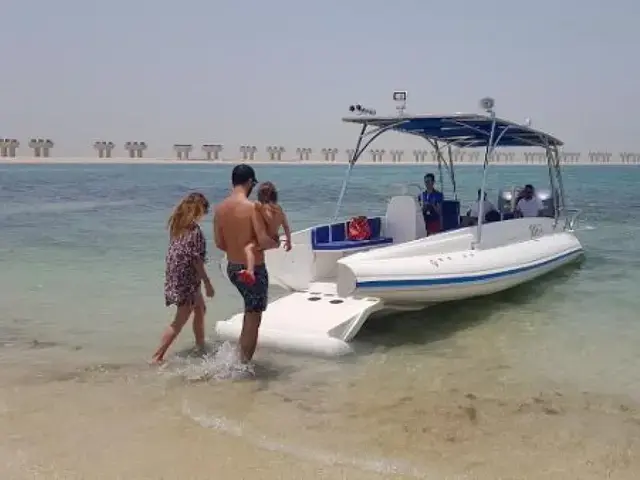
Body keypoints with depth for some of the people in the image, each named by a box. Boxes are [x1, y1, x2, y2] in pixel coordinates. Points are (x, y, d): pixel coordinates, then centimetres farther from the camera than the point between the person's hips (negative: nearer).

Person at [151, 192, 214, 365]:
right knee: (180, 320, -1)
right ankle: (157, 357, 0)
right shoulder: (194, 229, -19)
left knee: (200, 309, 24)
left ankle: (200, 347, 35)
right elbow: (196, 259, -19)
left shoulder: (176, 224, 5)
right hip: (186, 278, -9)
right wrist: (208, 283, -13)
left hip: (175, 275, 9)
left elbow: (178, 251, 10)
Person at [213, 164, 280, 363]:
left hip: (232, 268, 7)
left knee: (251, 310, 30)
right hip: (254, 270, -7)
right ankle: (244, 363, 15)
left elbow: (219, 244, 6)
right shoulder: (252, 207, -20)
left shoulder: (220, 208, 0)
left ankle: (242, 349, 32)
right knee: (253, 319, 7)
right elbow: (264, 241, -24)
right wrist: (276, 243, -4)